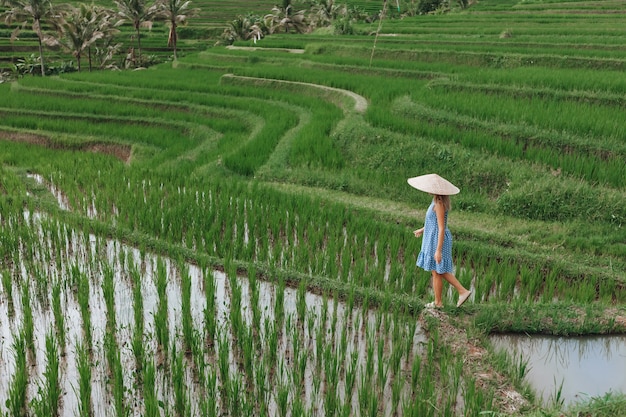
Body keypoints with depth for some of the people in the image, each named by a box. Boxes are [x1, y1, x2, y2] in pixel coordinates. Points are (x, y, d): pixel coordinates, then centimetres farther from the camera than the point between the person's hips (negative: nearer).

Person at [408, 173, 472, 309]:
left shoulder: (439, 204, -23)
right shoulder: (439, 200, 6)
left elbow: (441, 228, -24)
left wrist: (438, 250, -24)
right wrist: (423, 229, 30)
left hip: (438, 240, -9)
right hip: (436, 239, 9)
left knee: (436, 272, 6)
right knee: (441, 271, 18)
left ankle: (438, 302, 20)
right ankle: (463, 291, 19)